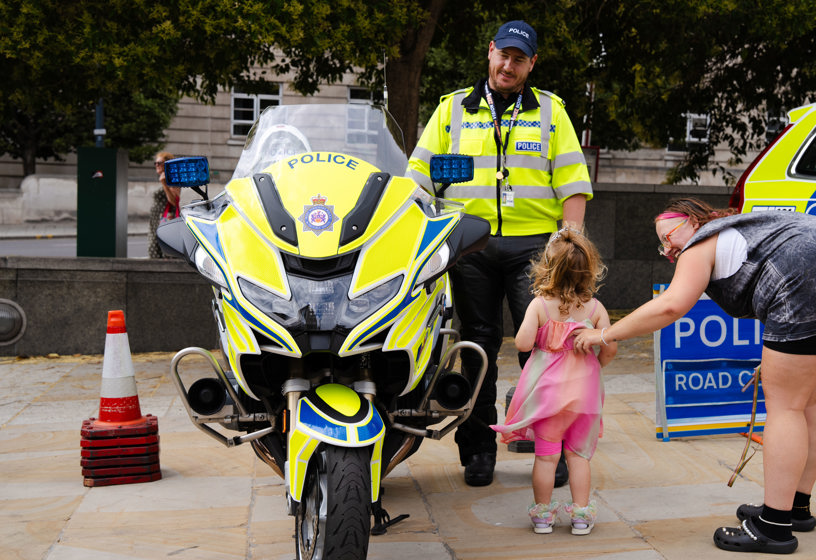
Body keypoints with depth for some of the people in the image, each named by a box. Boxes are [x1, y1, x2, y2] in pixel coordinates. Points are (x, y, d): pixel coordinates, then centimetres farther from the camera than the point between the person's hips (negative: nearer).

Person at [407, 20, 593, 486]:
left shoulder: (550, 111, 13)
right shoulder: (452, 109, 14)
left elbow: (573, 184, 7)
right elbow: (420, 179, 13)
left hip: (533, 244, -1)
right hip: (471, 245, 1)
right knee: (478, 346, 5)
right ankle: (479, 448, 15)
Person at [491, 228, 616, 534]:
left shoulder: (539, 305, -12)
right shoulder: (595, 307, -7)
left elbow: (523, 343, -20)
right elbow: (610, 349, -10)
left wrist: (539, 338, 2)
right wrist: (594, 365, 10)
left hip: (547, 390, -1)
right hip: (584, 389, 2)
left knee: (546, 455, 9)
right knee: (578, 454, 14)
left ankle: (542, 514, 19)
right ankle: (581, 514, 20)